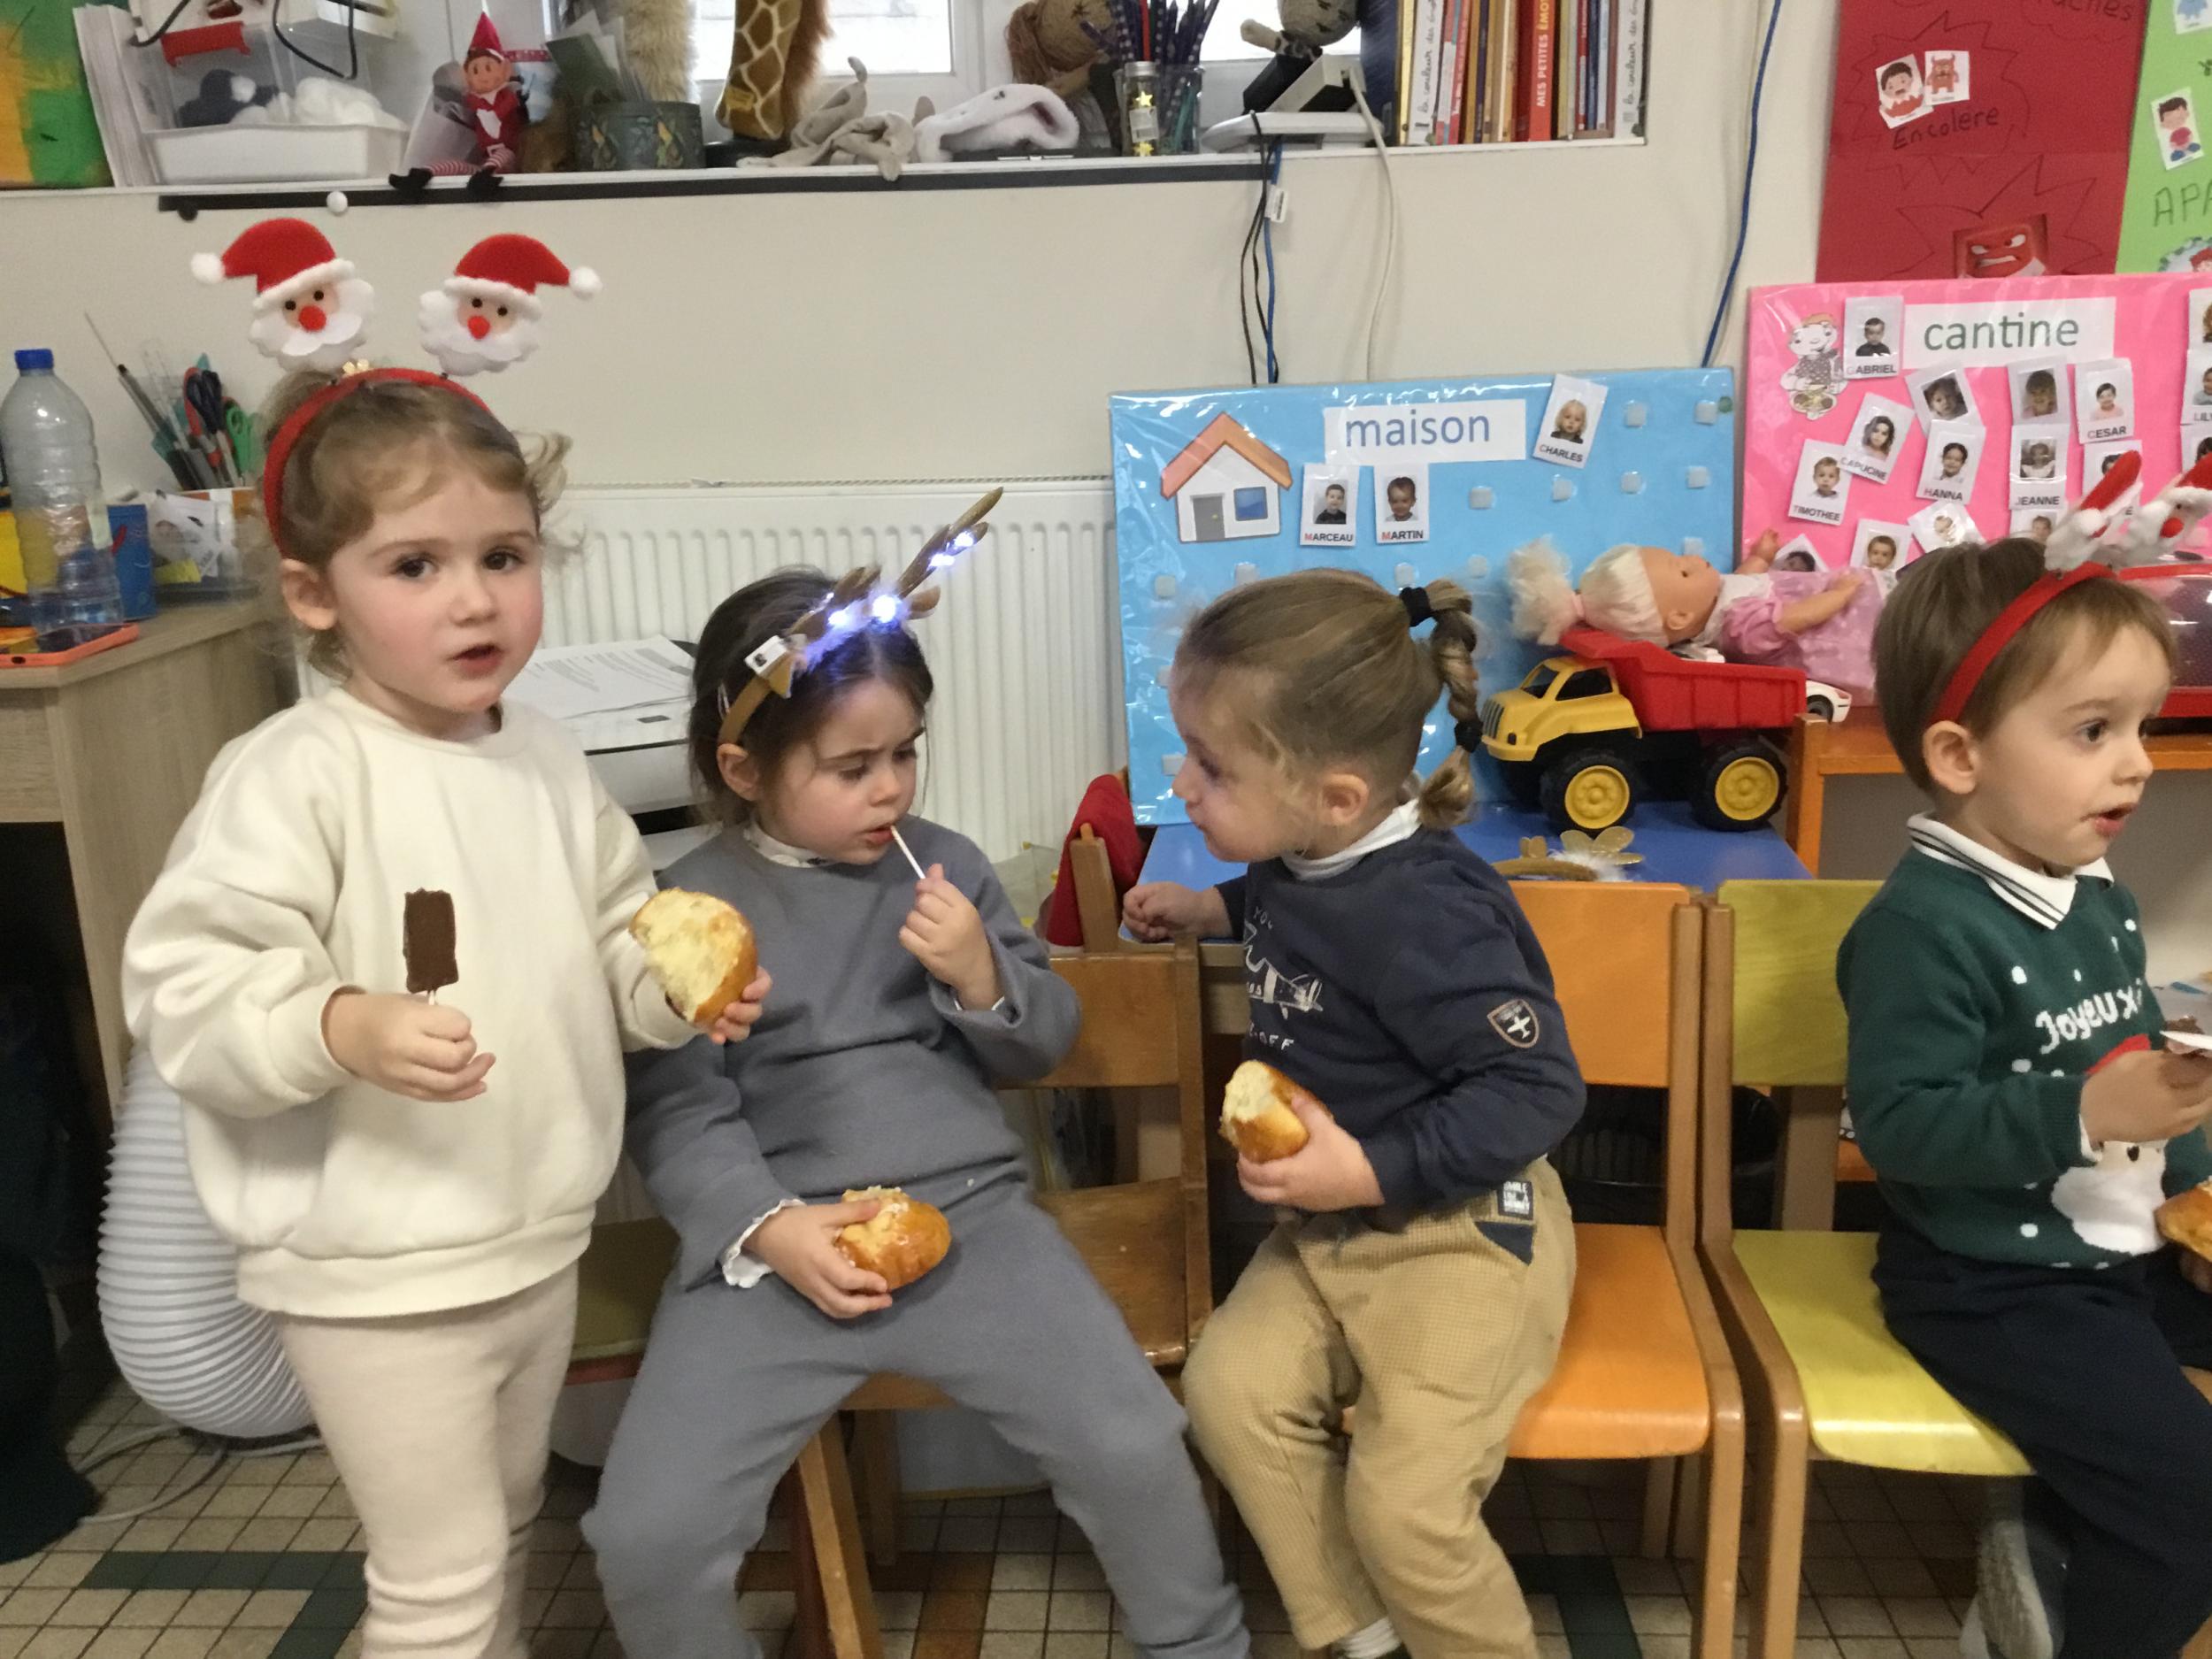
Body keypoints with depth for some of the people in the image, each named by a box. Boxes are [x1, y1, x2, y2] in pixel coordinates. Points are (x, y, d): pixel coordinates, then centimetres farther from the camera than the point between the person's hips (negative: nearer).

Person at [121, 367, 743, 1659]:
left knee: (507, 1528, 26)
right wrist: (342, 1028, -37)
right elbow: (184, 989, -21)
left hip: (543, 1239, 7)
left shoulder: (549, 757, 2)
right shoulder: (297, 774, -19)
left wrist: (679, 984, -7)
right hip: (377, 1270, -6)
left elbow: (614, 938, 13)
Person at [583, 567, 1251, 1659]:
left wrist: (983, 976, -9)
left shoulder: (945, 864, 8)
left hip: (969, 1213, 2)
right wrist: (767, 1229, -21)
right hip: (775, 1243, -1)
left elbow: (1044, 1045, 13)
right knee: (646, 1534, -15)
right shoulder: (690, 908, 0)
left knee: (1136, 1447, -13)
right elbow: (675, 1114, -4)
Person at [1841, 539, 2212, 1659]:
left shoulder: (2098, 903, 6)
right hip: (1995, 1283, -9)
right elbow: (1900, 1125, -28)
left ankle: (2063, 1545, 20)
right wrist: (2081, 1114, -33)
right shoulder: (1925, 926, -24)